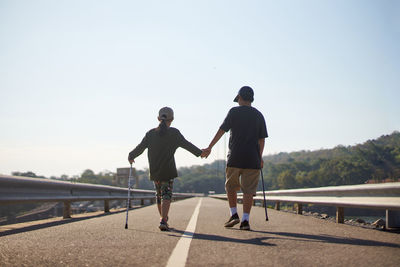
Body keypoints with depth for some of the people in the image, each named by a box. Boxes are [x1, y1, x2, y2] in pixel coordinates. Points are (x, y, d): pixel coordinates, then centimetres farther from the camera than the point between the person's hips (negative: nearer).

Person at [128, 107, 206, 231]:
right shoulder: (174, 133, -5)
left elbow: (140, 147, 7)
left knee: (159, 196, 17)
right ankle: (163, 221, -19)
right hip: (168, 171, -3)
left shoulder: (151, 133, 2)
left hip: (154, 172, 3)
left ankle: (164, 219, 28)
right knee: (166, 196, -3)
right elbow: (187, 145, 2)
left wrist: (131, 156, 25)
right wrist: (199, 152, 15)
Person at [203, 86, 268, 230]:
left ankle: (234, 214, 10)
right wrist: (260, 158, 16)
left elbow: (221, 130, -1)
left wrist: (209, 147, 5)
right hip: (252, 159, 2)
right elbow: (262, 139, 8)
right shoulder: (259, 115, 9)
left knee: (231, 186, 15)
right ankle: (245, 220, -3)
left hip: (235, 157, -2)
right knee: (248, 190, 2)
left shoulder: (234, 112, 1)